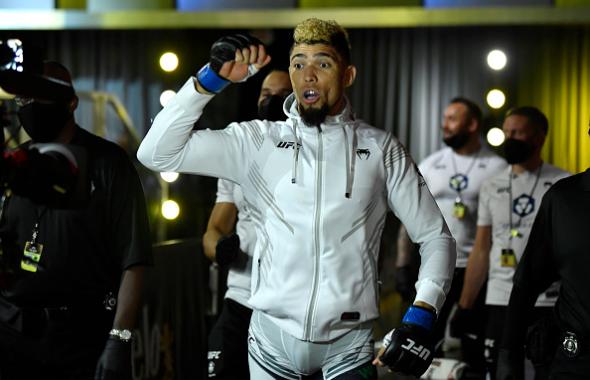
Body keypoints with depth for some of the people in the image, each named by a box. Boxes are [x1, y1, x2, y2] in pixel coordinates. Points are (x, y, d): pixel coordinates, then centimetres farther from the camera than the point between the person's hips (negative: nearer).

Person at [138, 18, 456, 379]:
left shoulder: (380, 148, 2)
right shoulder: (257, 141, 2)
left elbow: (437, 236, 4)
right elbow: (157, 154, -4)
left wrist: (420, 316, -11)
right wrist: (212, 79, -11)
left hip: (349, 345, 0)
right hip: (272, 336, 1)